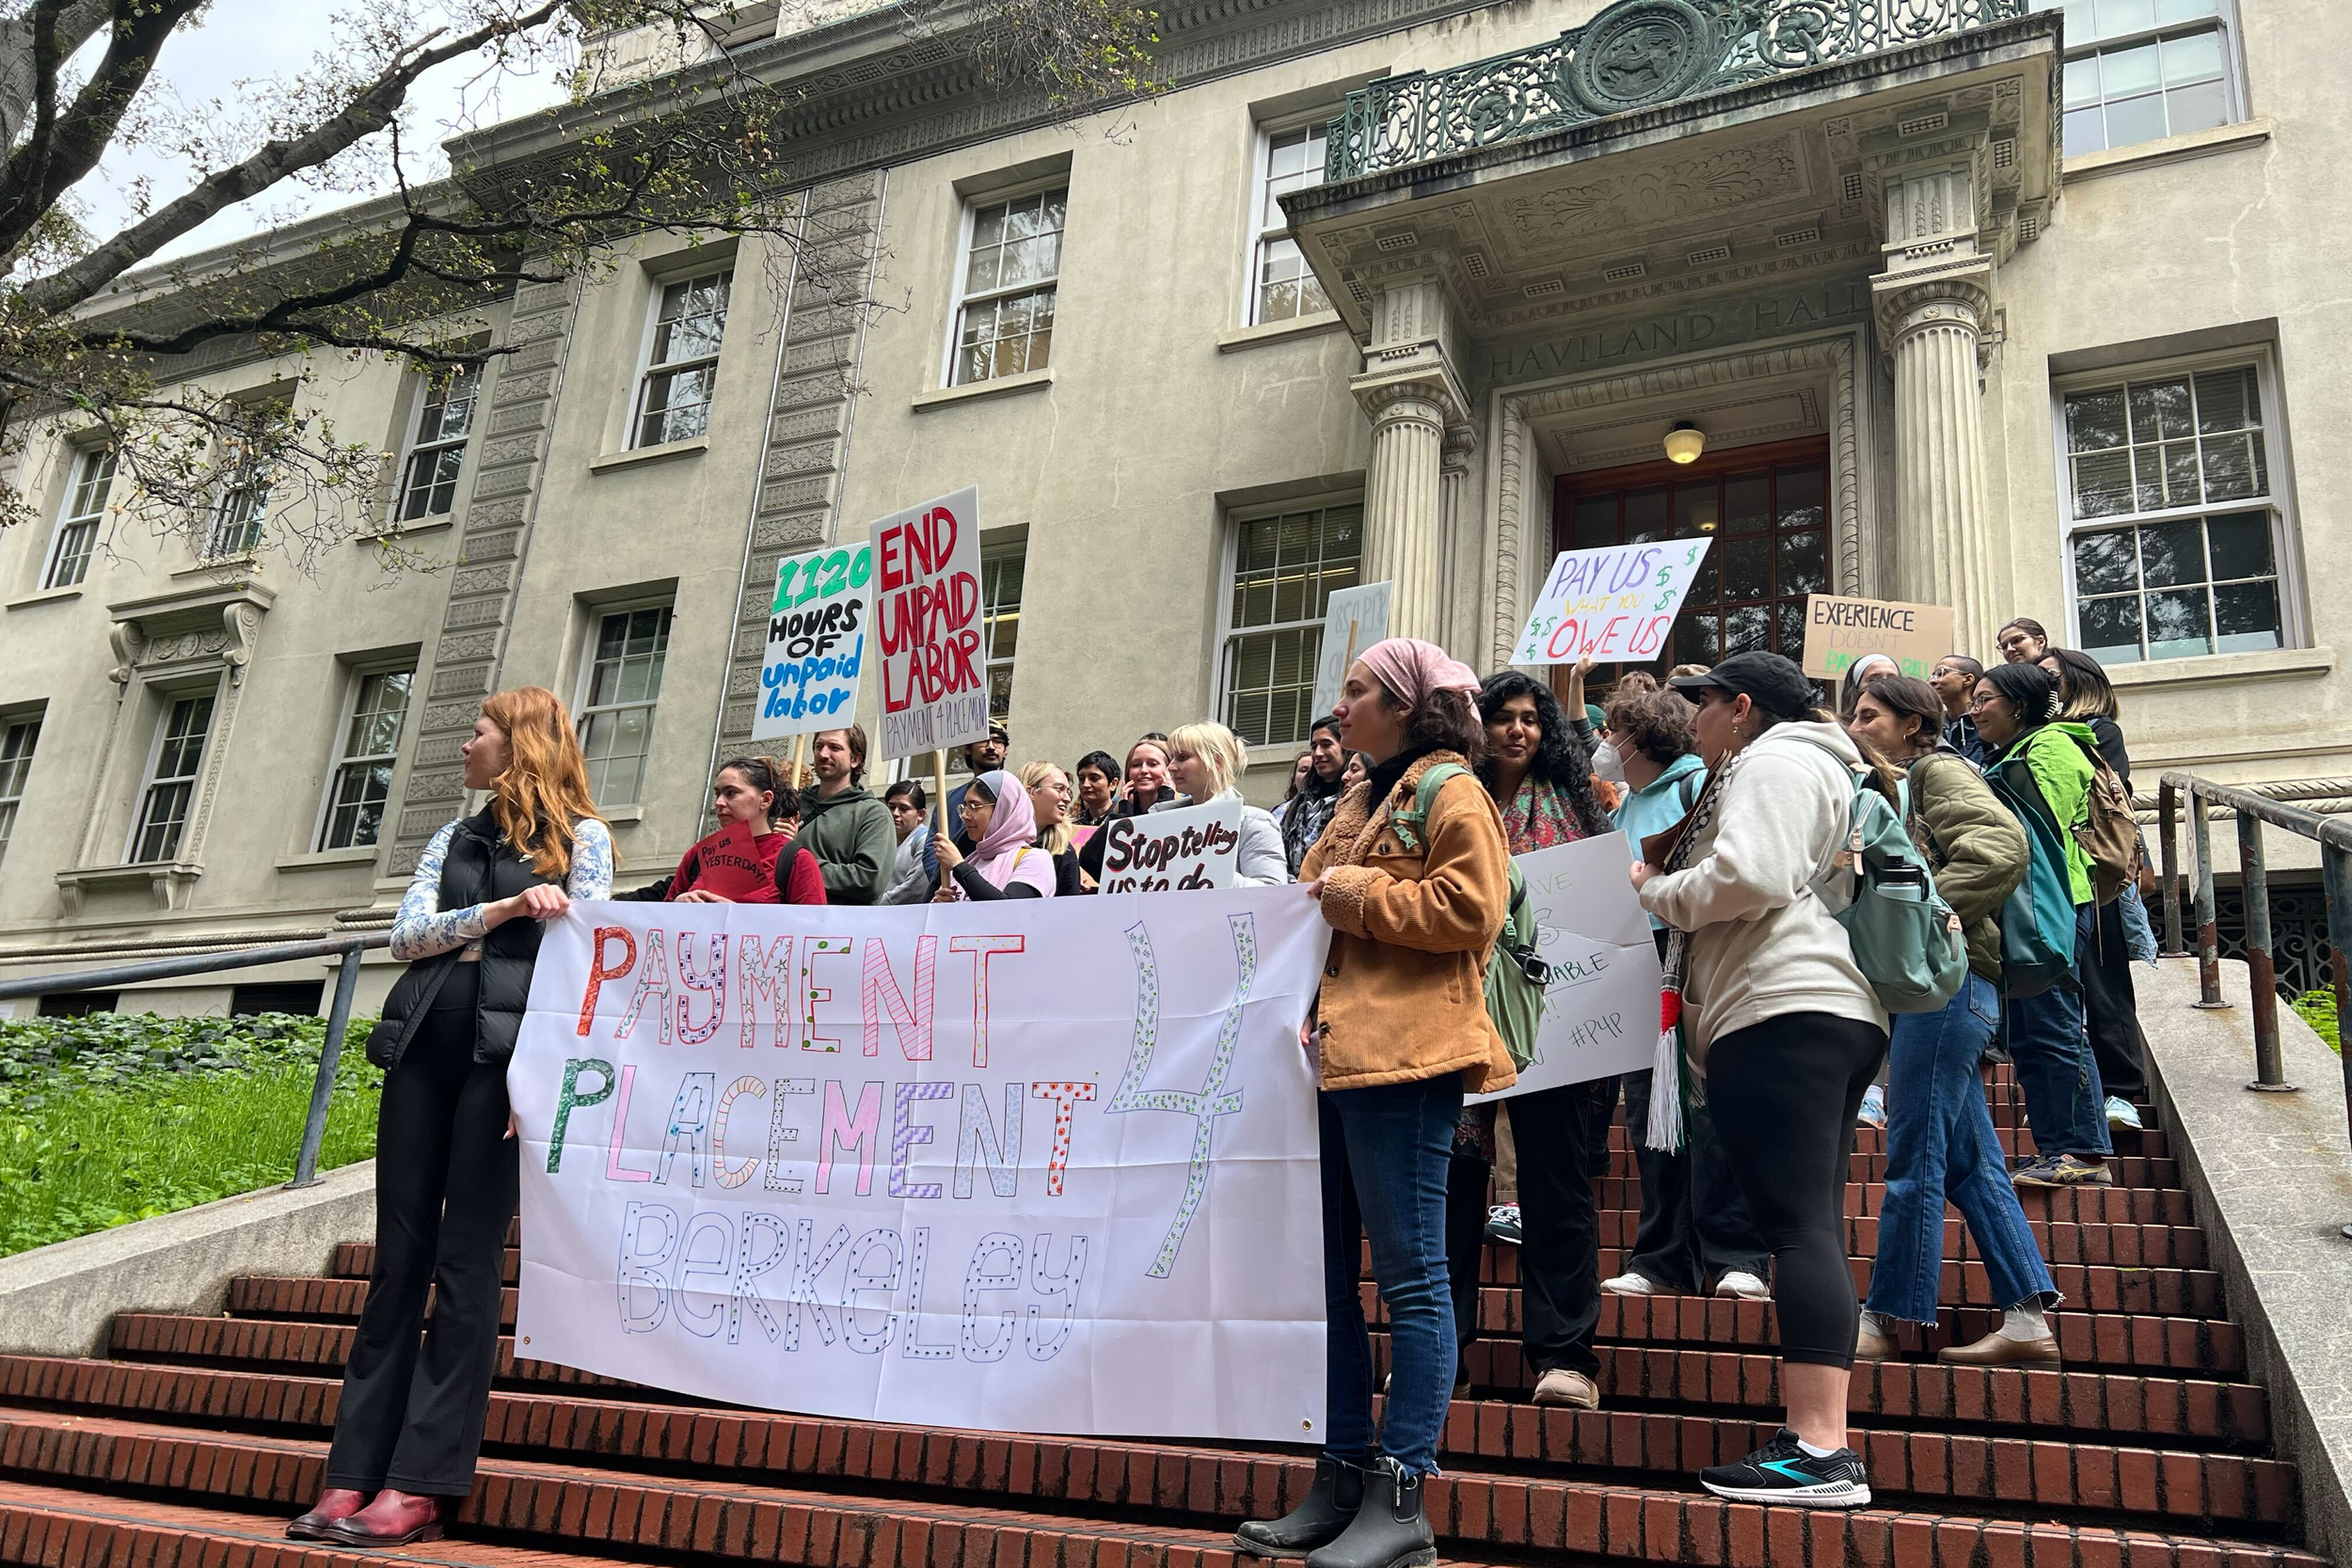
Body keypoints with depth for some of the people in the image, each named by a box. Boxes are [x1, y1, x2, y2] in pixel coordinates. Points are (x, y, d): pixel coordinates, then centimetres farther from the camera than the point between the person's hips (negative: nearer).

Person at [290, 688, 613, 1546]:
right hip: (423, 1046, 5)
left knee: (466, 1264, -5)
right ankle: (354, 1473, 7)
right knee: (399, 1258, 4)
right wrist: (502, 909, -7)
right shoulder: (454, 837, 21)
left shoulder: (581, 836, 6)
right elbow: (407, 932, 8)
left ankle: (420, 1485, -2)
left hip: (505, 1050, -5)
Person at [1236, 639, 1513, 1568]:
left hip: (1403, 1057, -9)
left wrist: (1353, 894, -11)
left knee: (1409, 1273, -4)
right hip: (1333, 1053, 10)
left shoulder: (1450, 790, -3)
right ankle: (1339, 1482, 19)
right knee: (1325, 1275, 10)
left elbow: (1472, 907, -16)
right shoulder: (1364, 802, 24)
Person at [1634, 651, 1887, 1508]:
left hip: (1784, 1015, -11)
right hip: (1831, 1016, 11)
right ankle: (1821, 1445, 6)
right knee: (1810, 1227, 6)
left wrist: (1653, 890, -3)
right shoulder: (1810, 767, 30)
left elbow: (1748, 876, -17)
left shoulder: (1772, 761, -2)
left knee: (1796, 1222, -15)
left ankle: (1819, 1448, -18)